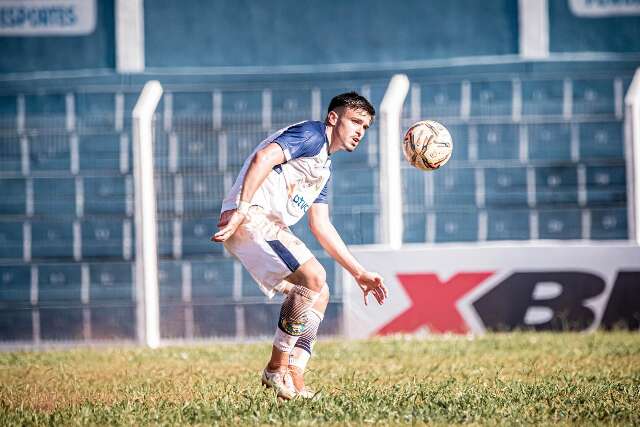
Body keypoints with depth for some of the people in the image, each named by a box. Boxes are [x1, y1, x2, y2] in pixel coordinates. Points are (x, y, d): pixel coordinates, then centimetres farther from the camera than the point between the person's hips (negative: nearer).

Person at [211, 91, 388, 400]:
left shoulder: (324, 166, 27)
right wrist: (241, 210, -30)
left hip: (270, 228, 11)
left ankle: (295, 382, 2)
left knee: (319, 294, 10)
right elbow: (263, 158, -20)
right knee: (312, 276, -23)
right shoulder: (311, 134, -3)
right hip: (250, 216, -11)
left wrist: (359, 273, 25)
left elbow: (321, 227, 28)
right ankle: (277, 368, -14)